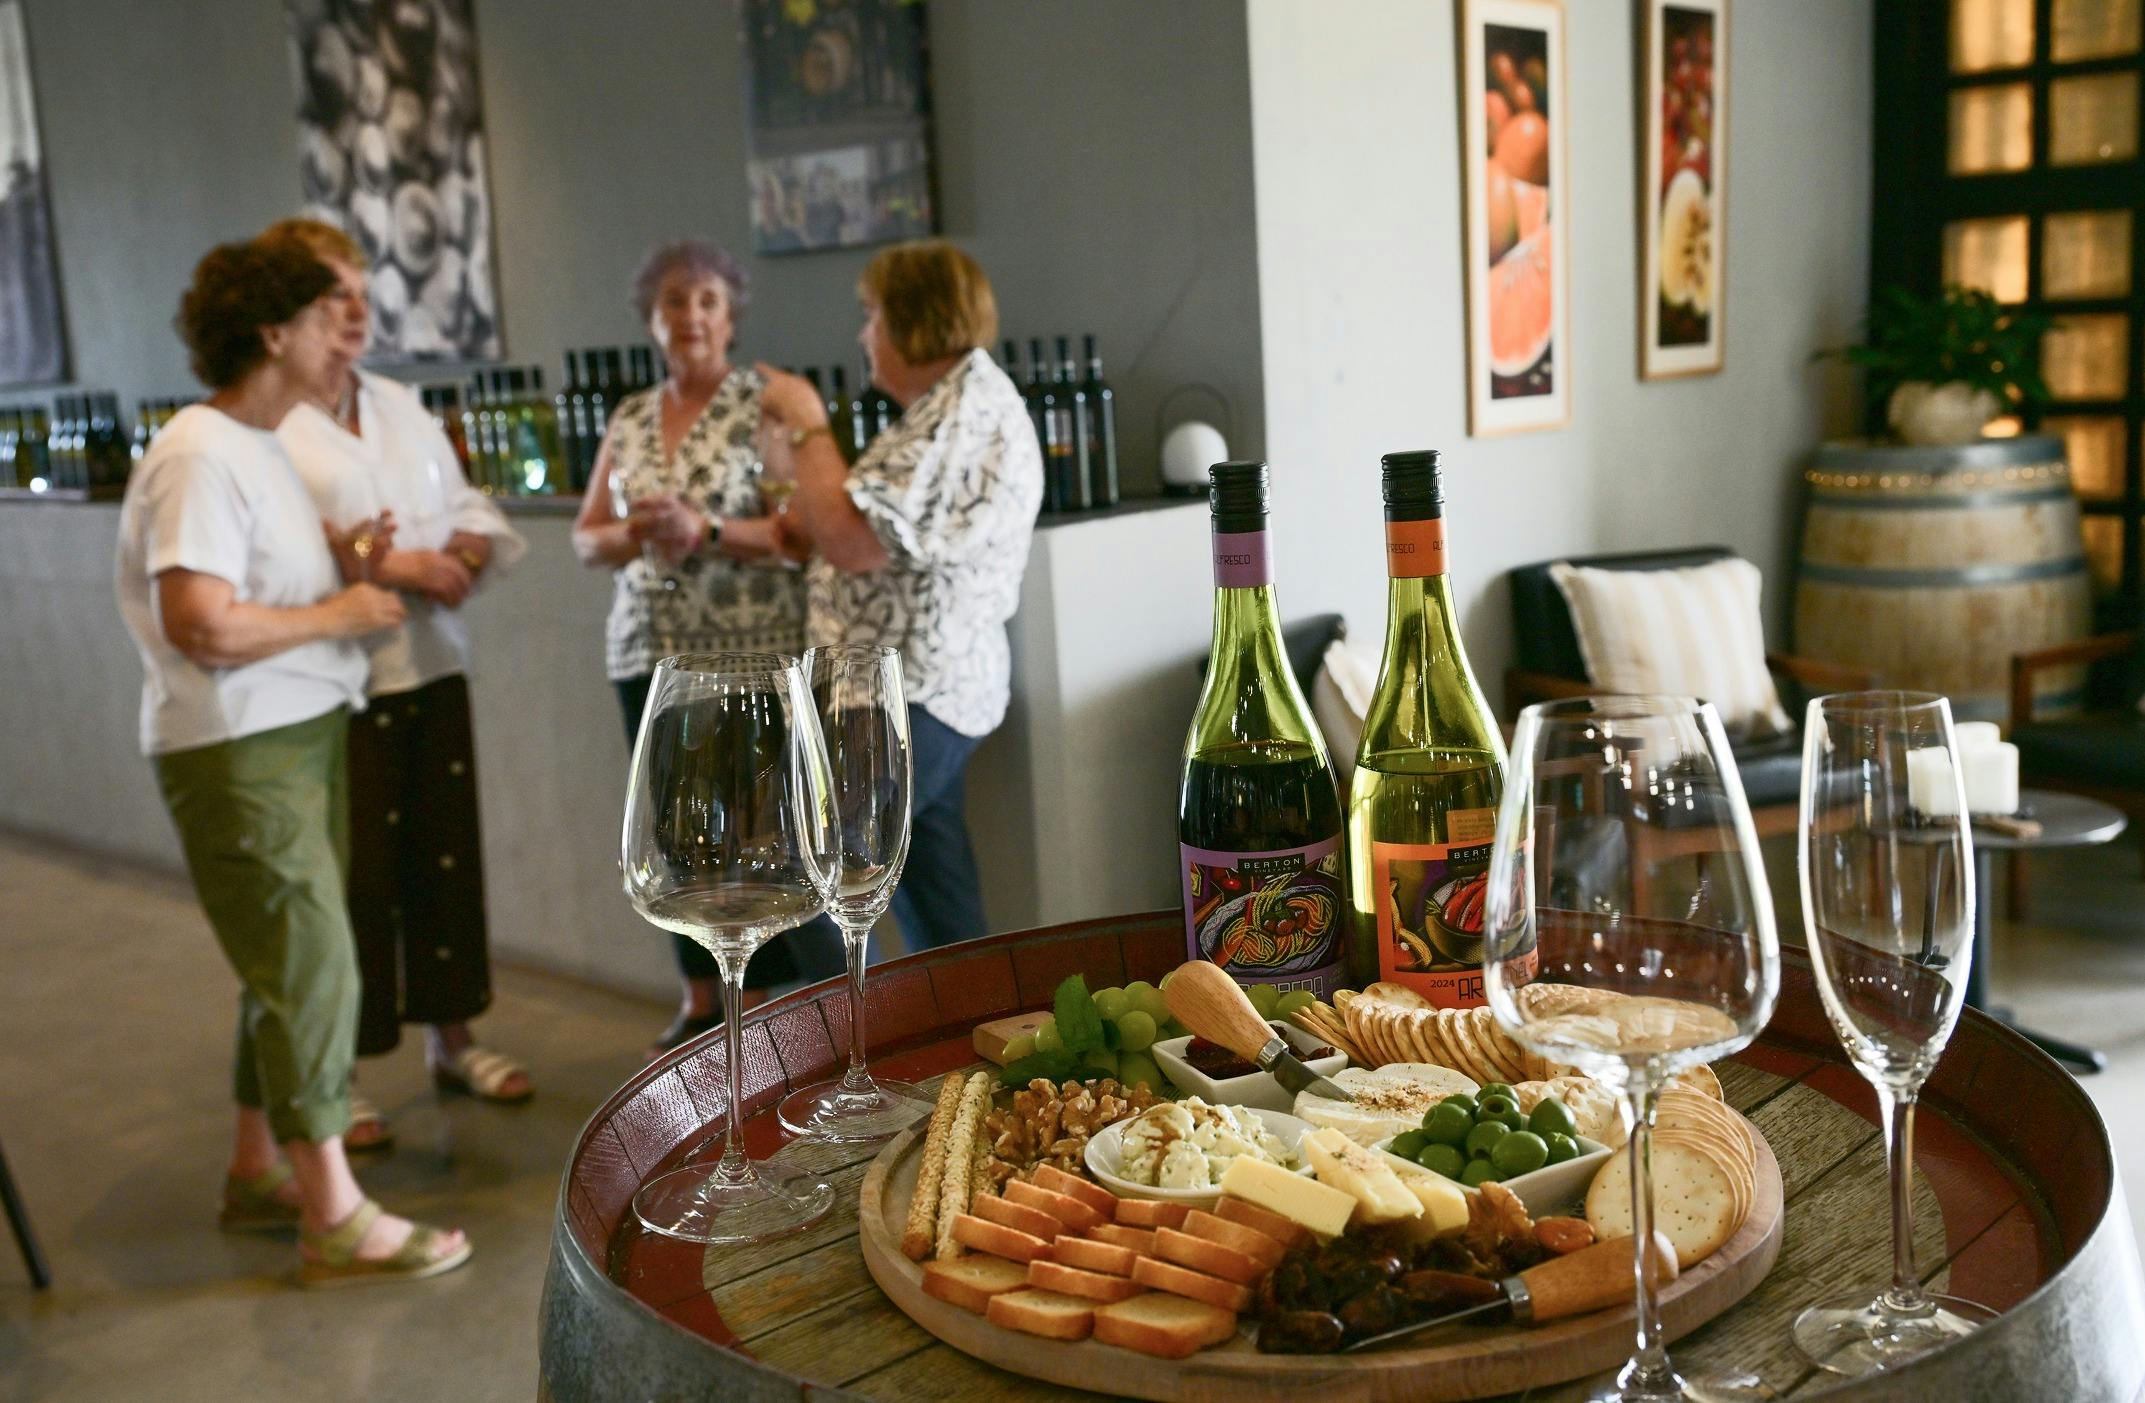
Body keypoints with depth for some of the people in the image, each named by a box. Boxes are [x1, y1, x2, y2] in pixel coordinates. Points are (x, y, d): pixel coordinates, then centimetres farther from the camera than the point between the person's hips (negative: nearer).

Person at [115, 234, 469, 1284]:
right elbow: (207, 626, -26)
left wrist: (346, 566, 6)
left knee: (289, 968, 16)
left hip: (301, 736, 10)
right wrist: (338, 615, -14)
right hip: (238, 753, -10)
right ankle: (335, 1220, 2)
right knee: (311, 969, -7)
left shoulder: (260, 447, 15)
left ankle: (258, 1172, 30)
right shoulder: (199, 459, -17)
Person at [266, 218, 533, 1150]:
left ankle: (452, 1038, 29)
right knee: (352, 875, -3)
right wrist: (385, 567, -20)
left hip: (431, 664, 7)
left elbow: (469, 507, 17)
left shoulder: (401, 408, 15)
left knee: (446, 857, 12)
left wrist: (463, 555, -5)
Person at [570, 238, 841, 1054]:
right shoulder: (628, 422, 13)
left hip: (752, 654, -5)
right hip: (648, 654, 5)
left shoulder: (768, 405, -3)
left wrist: (708, 532, -21)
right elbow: (586, 537, 14)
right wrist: (631, 535, -8)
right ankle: (702, 999, 27)